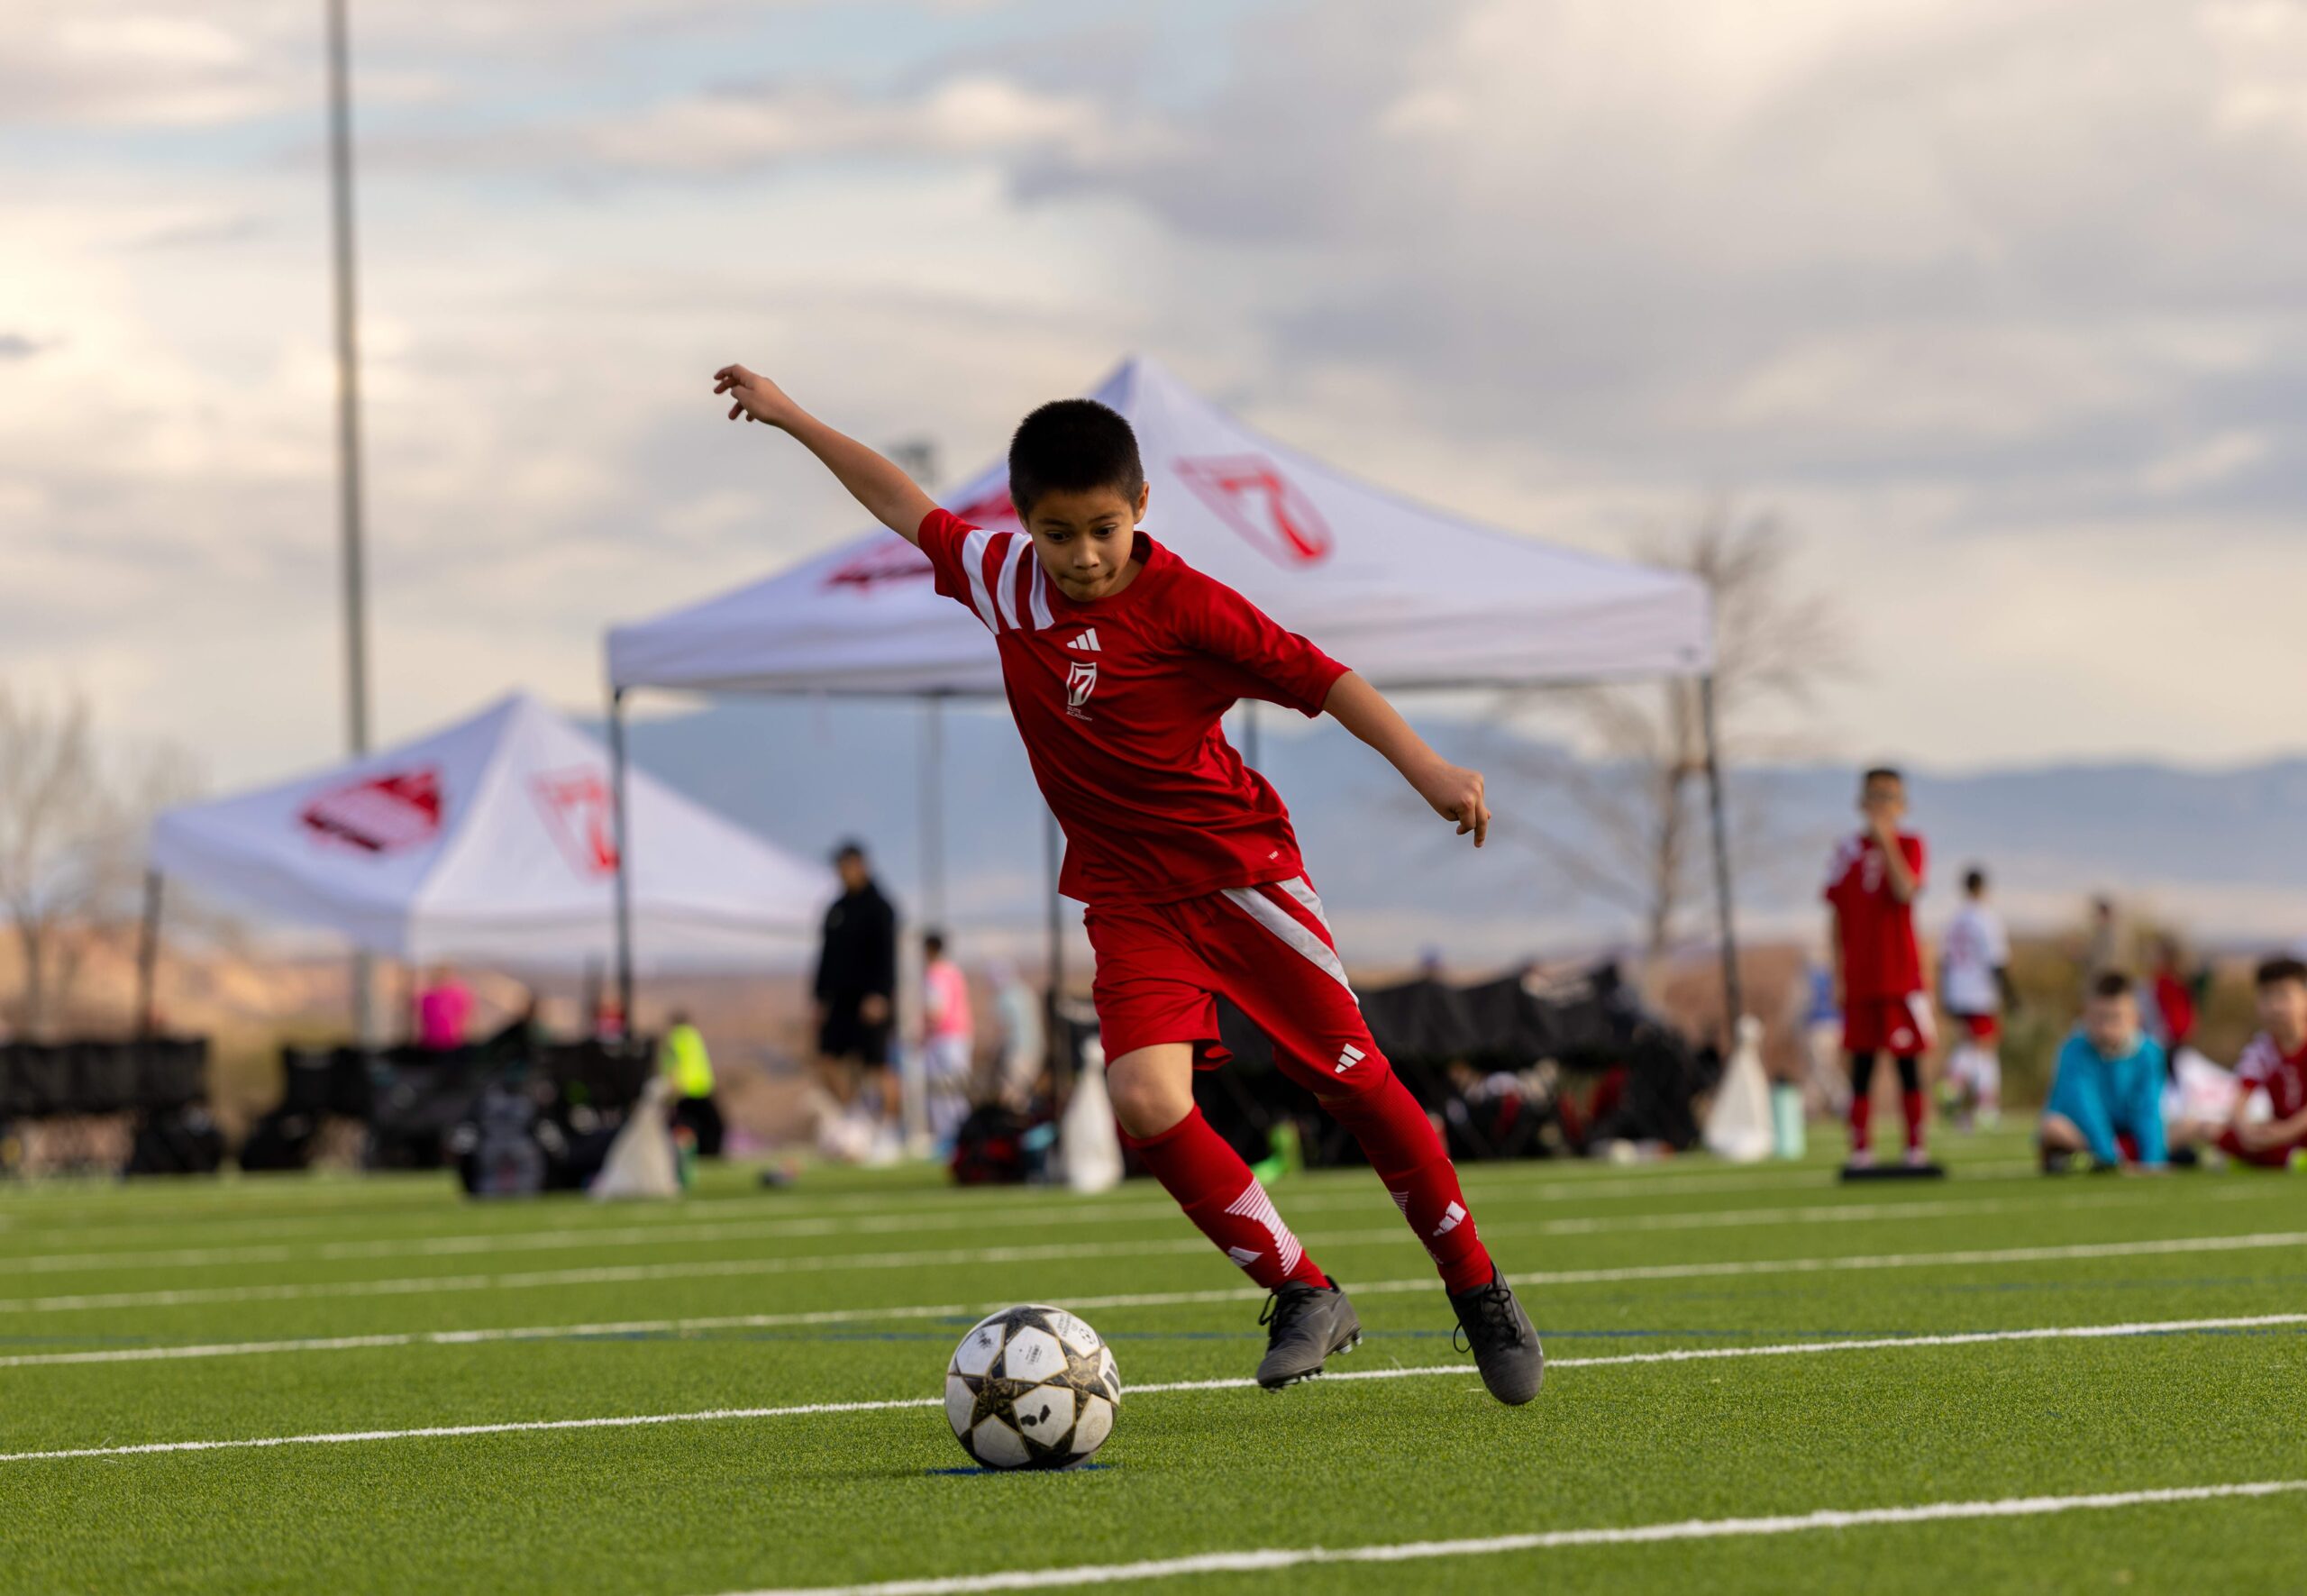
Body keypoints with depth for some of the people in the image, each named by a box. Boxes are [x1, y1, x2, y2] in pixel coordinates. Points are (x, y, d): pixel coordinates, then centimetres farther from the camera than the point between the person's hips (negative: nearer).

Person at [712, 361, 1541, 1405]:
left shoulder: (1180, 603, -15)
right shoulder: (1004, 580, 0)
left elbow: (1315, 676, -16)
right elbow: (908, 509, 15)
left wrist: (1426, 769, -23)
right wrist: (791, 420, 21)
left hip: (1238, 865, -4)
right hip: (1130, 896, 4)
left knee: (1351, 1076, -2)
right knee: (1146, 1099, -18)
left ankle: (1476, 1289, 15)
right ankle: (1301, 1297, -6)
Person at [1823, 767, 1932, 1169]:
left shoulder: (1908, 845, 2)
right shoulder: (1847, 852, 7)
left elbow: (1906, 891, -18)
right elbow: (1838, 916, 9)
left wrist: (1885, 840, -18)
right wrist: (1838, 972, 5)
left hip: (1902, 974, -2)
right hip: (1860, 979, 2)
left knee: (1909, 1061, 1)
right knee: (1861, 1064, 1)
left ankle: (1915, 1148, 6)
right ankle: (1860, 1151, 3)